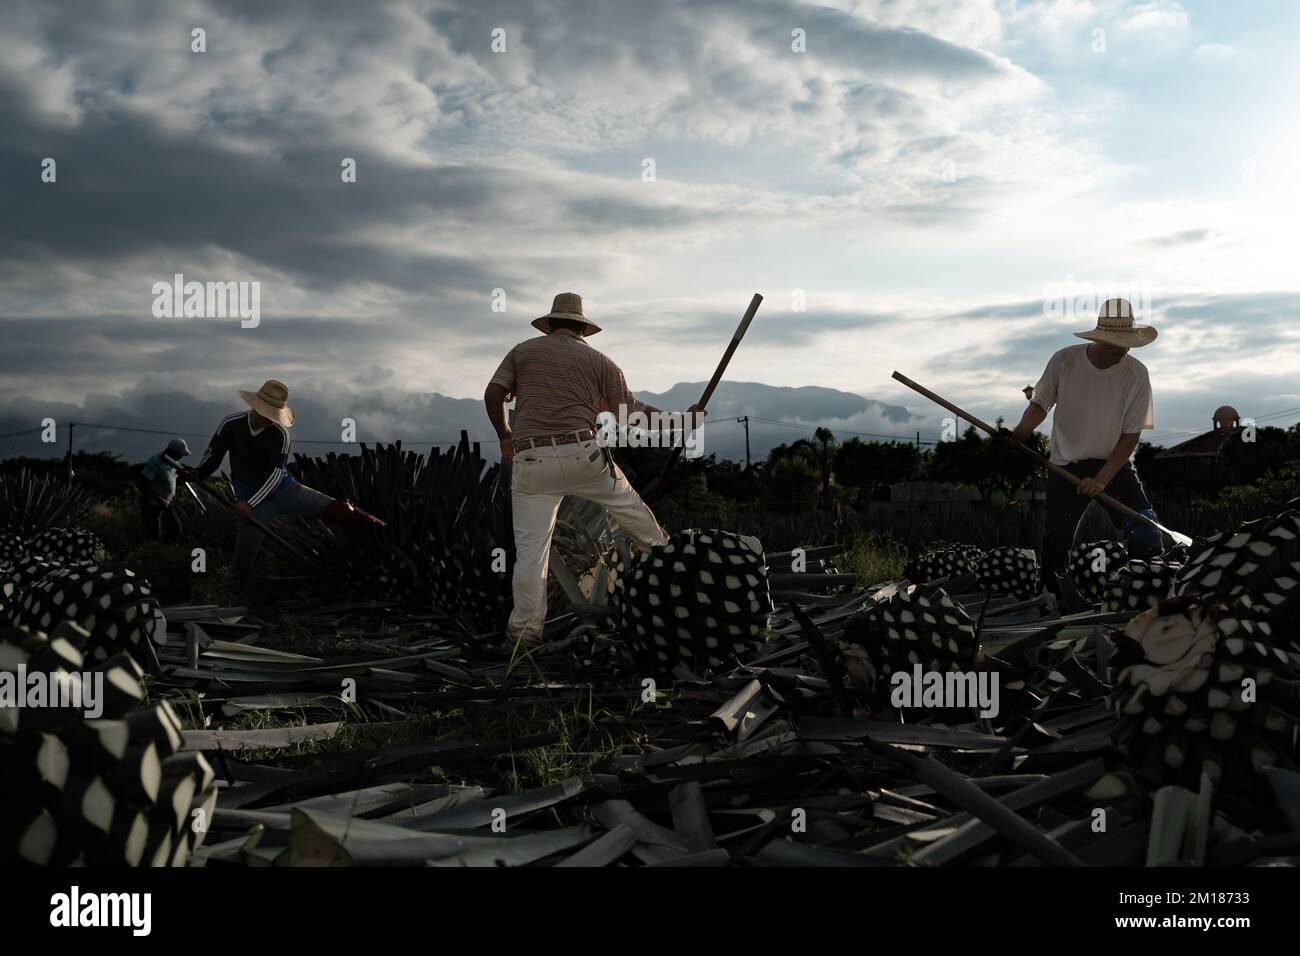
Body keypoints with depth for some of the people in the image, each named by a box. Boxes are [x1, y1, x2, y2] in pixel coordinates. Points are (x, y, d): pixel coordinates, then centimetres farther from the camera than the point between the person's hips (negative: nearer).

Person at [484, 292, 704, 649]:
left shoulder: (522, 351, 14)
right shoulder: (598, 361, 12)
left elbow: (493, 394, 2)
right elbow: (633, 411, 9)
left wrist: (504, 437, 17)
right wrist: (682, 419, 22)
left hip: (530, 459, 0)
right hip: (583, 455, 0)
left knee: (530, 546, 3)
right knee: (627, 504, 24)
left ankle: (526, 628, 3)